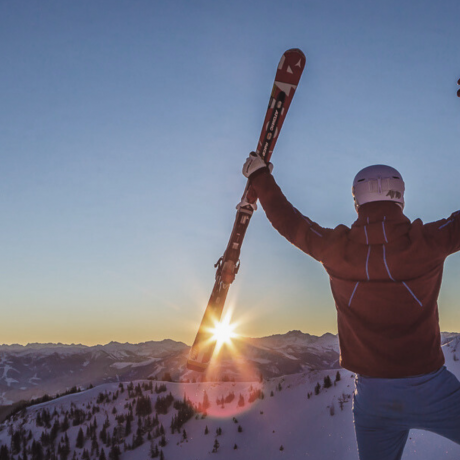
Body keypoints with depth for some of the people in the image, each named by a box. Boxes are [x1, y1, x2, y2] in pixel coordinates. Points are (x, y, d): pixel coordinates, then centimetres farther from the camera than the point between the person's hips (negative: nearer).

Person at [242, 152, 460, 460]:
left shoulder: (335, 249, -6)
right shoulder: (427, 242, -14)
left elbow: (287, 220, 9)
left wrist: (260, 177, 23)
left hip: (372, 397, 3)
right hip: (431, 391, -3)